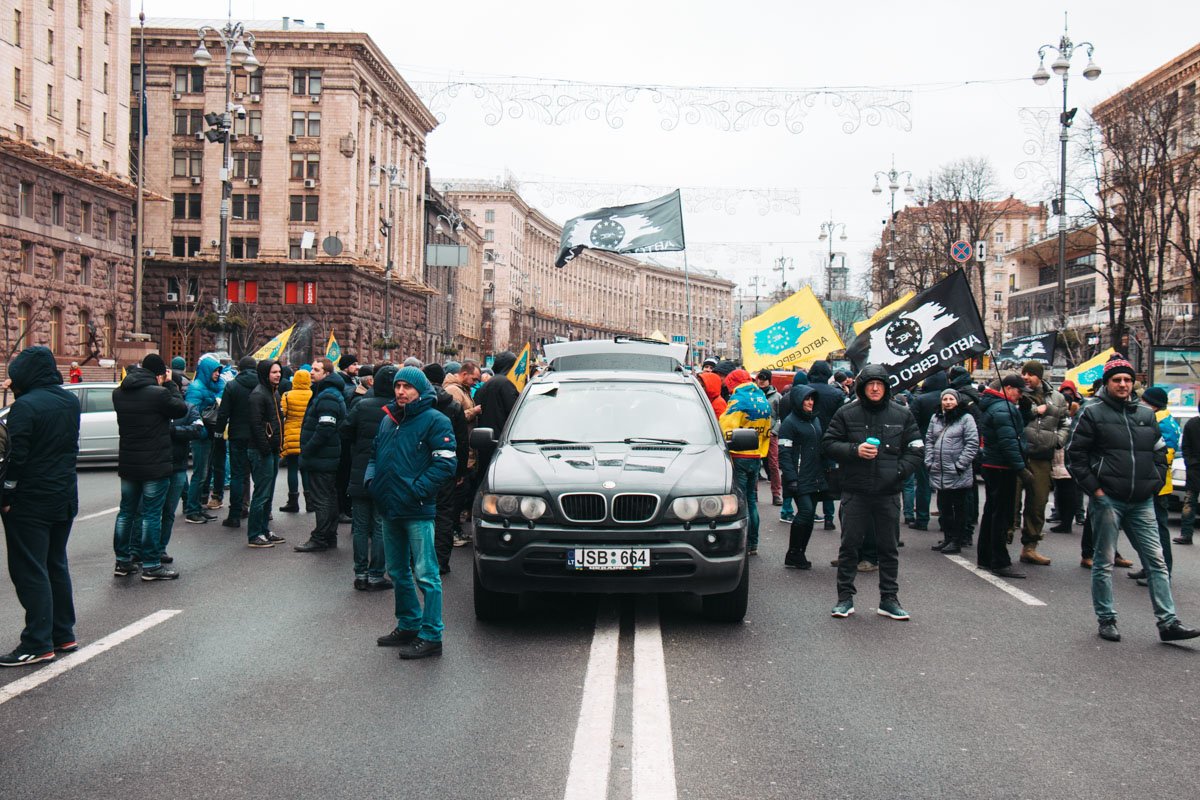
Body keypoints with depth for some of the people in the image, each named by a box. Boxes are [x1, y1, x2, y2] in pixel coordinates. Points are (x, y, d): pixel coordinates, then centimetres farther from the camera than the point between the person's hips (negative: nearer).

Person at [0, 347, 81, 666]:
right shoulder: (70, 400, 5)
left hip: (30, 502, -8)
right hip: (64, 496, 8)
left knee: (30, 571, -2)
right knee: (56, 565, 17)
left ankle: (38, 645, 0)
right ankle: (63, 635, 22)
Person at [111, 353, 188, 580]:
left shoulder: (119, 394, 2)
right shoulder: (159, 393, -19)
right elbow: (181, 409, -5)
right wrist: (170, 384, 3)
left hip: (128, 465, 6)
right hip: (155, 466, -6)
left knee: (126, 512, 16)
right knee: (152, 515, 0)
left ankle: (123, 561, 22)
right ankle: (151, 565, 4)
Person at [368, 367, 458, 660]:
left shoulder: (434, 420, -7)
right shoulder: (389, 419, 15)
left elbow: (446, 462, -14)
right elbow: (376, 455, 25)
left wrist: (416, 490, -18)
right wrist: (371, 478, 5)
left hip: (417, 511, -8)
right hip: (389, 509, 8)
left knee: (425, 575, -5)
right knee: (398, 572, 16)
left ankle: (431, 636, -2)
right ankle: (408, 625, 29)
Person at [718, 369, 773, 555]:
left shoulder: (739, 399, -12)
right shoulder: (763, 400, 13)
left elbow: (727, 428, -20)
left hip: (739, 456, -7)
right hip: (756, 457, 8)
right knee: (751, 500, 14)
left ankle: (742, 545, -6)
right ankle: (753, 544, 18)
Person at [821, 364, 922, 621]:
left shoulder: (902, 414, 6)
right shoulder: (846, 413, 2)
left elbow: (916, 449, 8)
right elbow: (828, 444, 3)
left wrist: (898, 472, -7)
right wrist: (854, 450, -14)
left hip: (888, 493, 1)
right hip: (855, 492, -1)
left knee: (889, 548, 8)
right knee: (849, 545, 2)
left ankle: (889, 599, 17)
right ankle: (845, 597, 12)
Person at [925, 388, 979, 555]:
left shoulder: (966, 418, -6)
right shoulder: (935, 418, 11)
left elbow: (972, 444, -11)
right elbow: (929, 441, 14)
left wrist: (960, 464, -15)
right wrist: (929, 462, 3)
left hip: (958, 475, -6)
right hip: (939, 473, 6)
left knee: (959, 507, 3)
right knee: (944, 507, 13)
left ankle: (958, 541, 8)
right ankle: (948, 537, 24)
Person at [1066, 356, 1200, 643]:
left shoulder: (1146, 415, 12)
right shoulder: (1093, 413, -2)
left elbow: (1160, 453, 21)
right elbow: (1075, 454, -4)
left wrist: (1155, 485, 7)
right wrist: (1094, 488, -10)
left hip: (1142, 502, 4)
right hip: (1107, 500, -4)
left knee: (1156, 562, 3)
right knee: (1103, 563, 4)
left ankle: (1168, 622, 5)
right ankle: (1106, 620, 14)